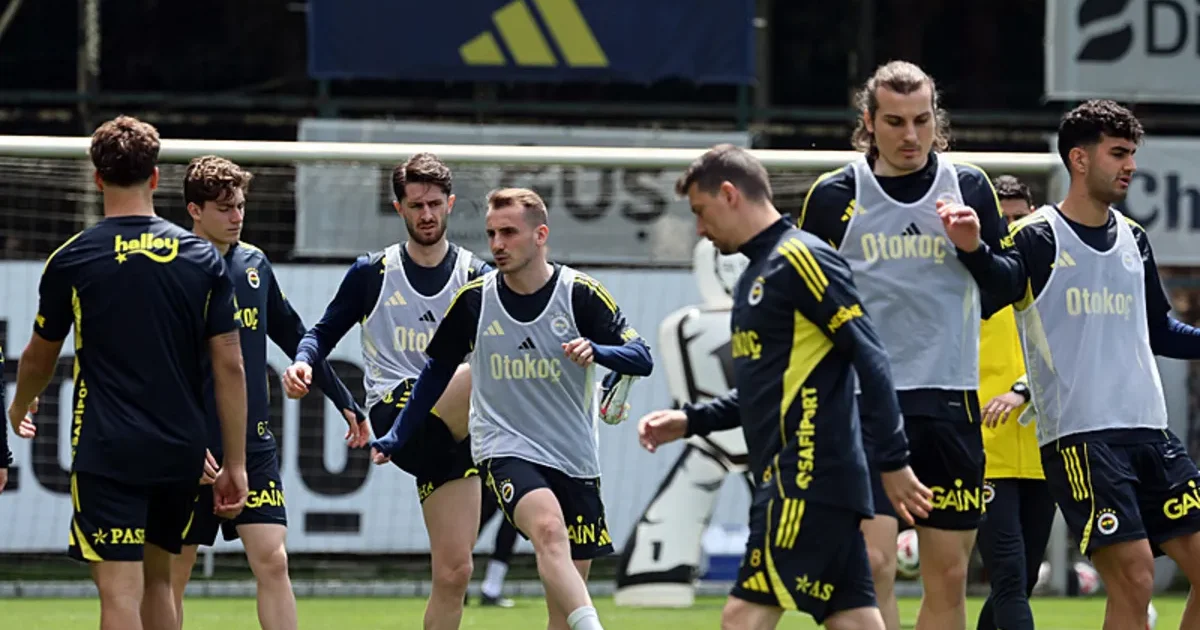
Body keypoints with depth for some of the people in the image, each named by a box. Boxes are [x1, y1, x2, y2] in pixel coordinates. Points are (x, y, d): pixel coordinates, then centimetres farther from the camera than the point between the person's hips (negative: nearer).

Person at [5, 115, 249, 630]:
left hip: (107, 452, -4)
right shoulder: (203, 258, 3)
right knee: (157, 581, 20)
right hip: (181, 452, 4)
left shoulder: (71, 260, -3)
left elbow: (39, 359, 11)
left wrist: (20, 406, 34)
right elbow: (230, 365, 1)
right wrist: (235, 465, 7)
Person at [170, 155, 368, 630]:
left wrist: (344, 400, 21)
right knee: (172, 572, 4)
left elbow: (293, 337, 20)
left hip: (254, 444, 4)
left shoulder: (254, 264, 8)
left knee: (272, 560, -7)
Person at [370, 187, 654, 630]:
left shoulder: (580, 294, -4)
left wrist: (596, 350, -27)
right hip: (505, 447, -2)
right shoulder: (474, 299, 1)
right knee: (549, 529, -33)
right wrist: (398, 437, 16)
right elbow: (438, 370, 16)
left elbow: (641, 359, -7)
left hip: (574, 457, 2)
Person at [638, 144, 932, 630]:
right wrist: (689, 421, 18)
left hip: (806, 480, -10)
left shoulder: (799, 259, -10)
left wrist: (893, 462, -18)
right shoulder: (756, 275, 20)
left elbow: (872, 361, -15)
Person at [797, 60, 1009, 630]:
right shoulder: (835, 196, 3)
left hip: (950, 403, 2)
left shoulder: (969, 188, 7)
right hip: (863, 400, -2)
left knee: (948, 577, 4)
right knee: (873, 564, -15)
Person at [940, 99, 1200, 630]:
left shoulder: (1132, 238, 15)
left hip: (1149, 430, 7)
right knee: (1133, 581, -15)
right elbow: (1002, 280, -27)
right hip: (1078, 437, -7)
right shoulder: (1037, 237, -5)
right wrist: (972, 248, -48)